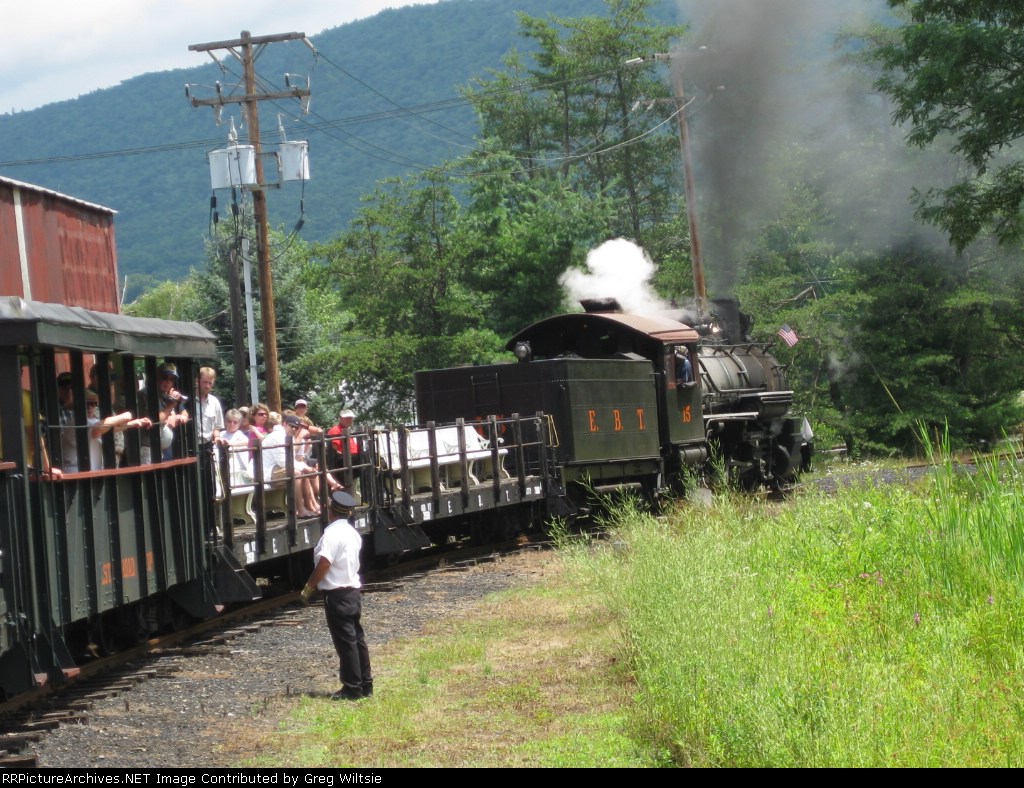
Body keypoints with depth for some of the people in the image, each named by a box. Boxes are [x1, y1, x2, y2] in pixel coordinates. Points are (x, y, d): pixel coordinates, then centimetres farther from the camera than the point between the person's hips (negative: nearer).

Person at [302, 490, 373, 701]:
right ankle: (365, 685, 17)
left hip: (337, 594, -9)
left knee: (345, 641, -4)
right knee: (357, 638, 13)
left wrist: (308, 588, -14)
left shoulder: (333, 533, -17)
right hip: (353, 590, 9)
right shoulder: (353, 533, 11)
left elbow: (323, 564, -22)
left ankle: (352, 689, -2)